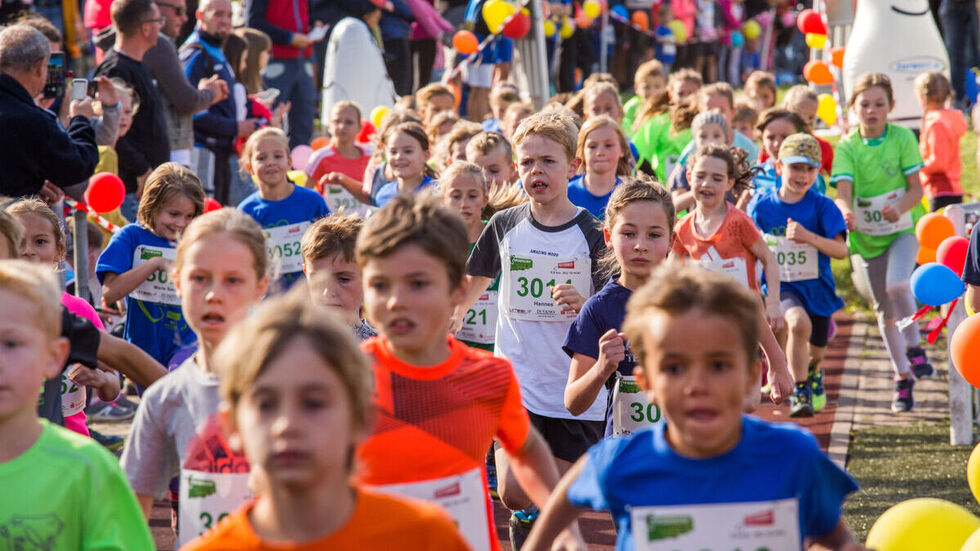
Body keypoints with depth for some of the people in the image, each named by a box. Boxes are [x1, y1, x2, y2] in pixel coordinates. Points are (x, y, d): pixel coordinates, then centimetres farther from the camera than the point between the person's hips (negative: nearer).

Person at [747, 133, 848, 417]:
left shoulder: (822, 206, -6)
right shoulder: (761, 205, -3)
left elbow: (841, 250, -15)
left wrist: (809, 237, -29)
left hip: (816, 287, 2)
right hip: (780, 287, -2)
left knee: (815, 353, 16)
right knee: (798, 321, -34)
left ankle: (813, 373, 56)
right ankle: (798, 391, -20)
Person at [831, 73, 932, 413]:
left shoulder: (902, 138, -7)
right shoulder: (846, 147, -4)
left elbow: (916, 189, -9)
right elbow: (843, 190, -17)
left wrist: (899, 209, -29)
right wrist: (845, 210, -40)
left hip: (902, 229, -3)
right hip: (865, 235, 3)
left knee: (897, 285, -30)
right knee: (884, 310, 9)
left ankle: (914, 349, -8)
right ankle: (903, 379, 20)